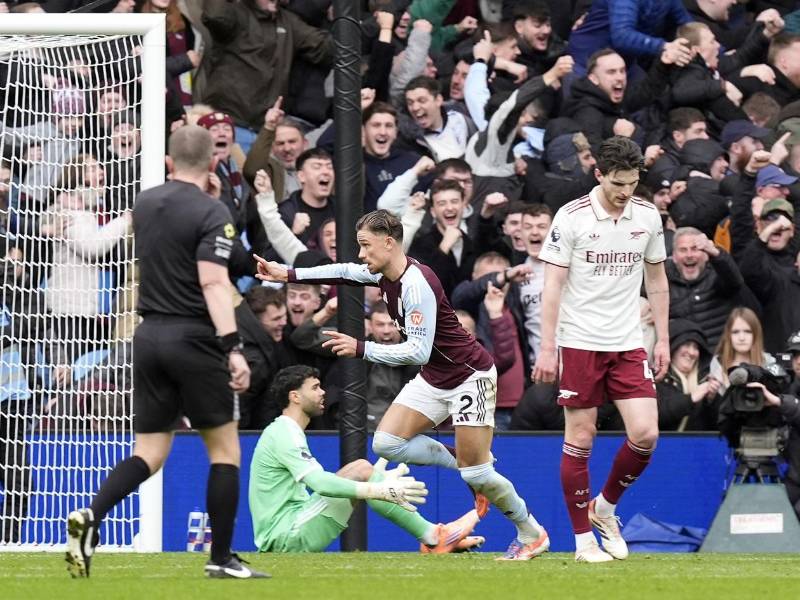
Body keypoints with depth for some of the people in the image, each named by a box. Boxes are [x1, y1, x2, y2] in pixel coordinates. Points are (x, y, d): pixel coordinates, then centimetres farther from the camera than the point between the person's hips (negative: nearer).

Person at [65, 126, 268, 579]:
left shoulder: (146, 203, 10)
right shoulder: (212, 212, -11)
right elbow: (213, 282, -21)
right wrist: (233, 347, -26)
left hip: (150, 337, 6)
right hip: (194, 338, -6)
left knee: (150, 452, 8)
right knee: (225, 448, 6)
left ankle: (92, 516, -16)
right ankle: (222, 558, 6)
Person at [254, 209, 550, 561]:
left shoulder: (417, 284, -27)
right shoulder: (385, 274, 0)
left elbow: (418, 351, -30)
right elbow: (344, 273, 19)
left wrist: (361, 349, -30)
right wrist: (288, 275, 14)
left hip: (469, 375, -9)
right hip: (434, 378, 9)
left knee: (475, 472, -9)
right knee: (387, 442, -5)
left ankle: (532, 534, 11)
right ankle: (466, 470, 9)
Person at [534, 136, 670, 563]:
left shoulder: (648, 217, 5)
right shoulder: (571, 217, -7)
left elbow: (657, 280, 15)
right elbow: (553, 284, -6)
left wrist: (663, 339, 11)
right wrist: (546, 348, -10)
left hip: (628, 344, 4)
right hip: (579, 343, -4)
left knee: (645, 433, -8)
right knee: (580, 440, -2)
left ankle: (605, 507, 16)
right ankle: (583, 539, 7)